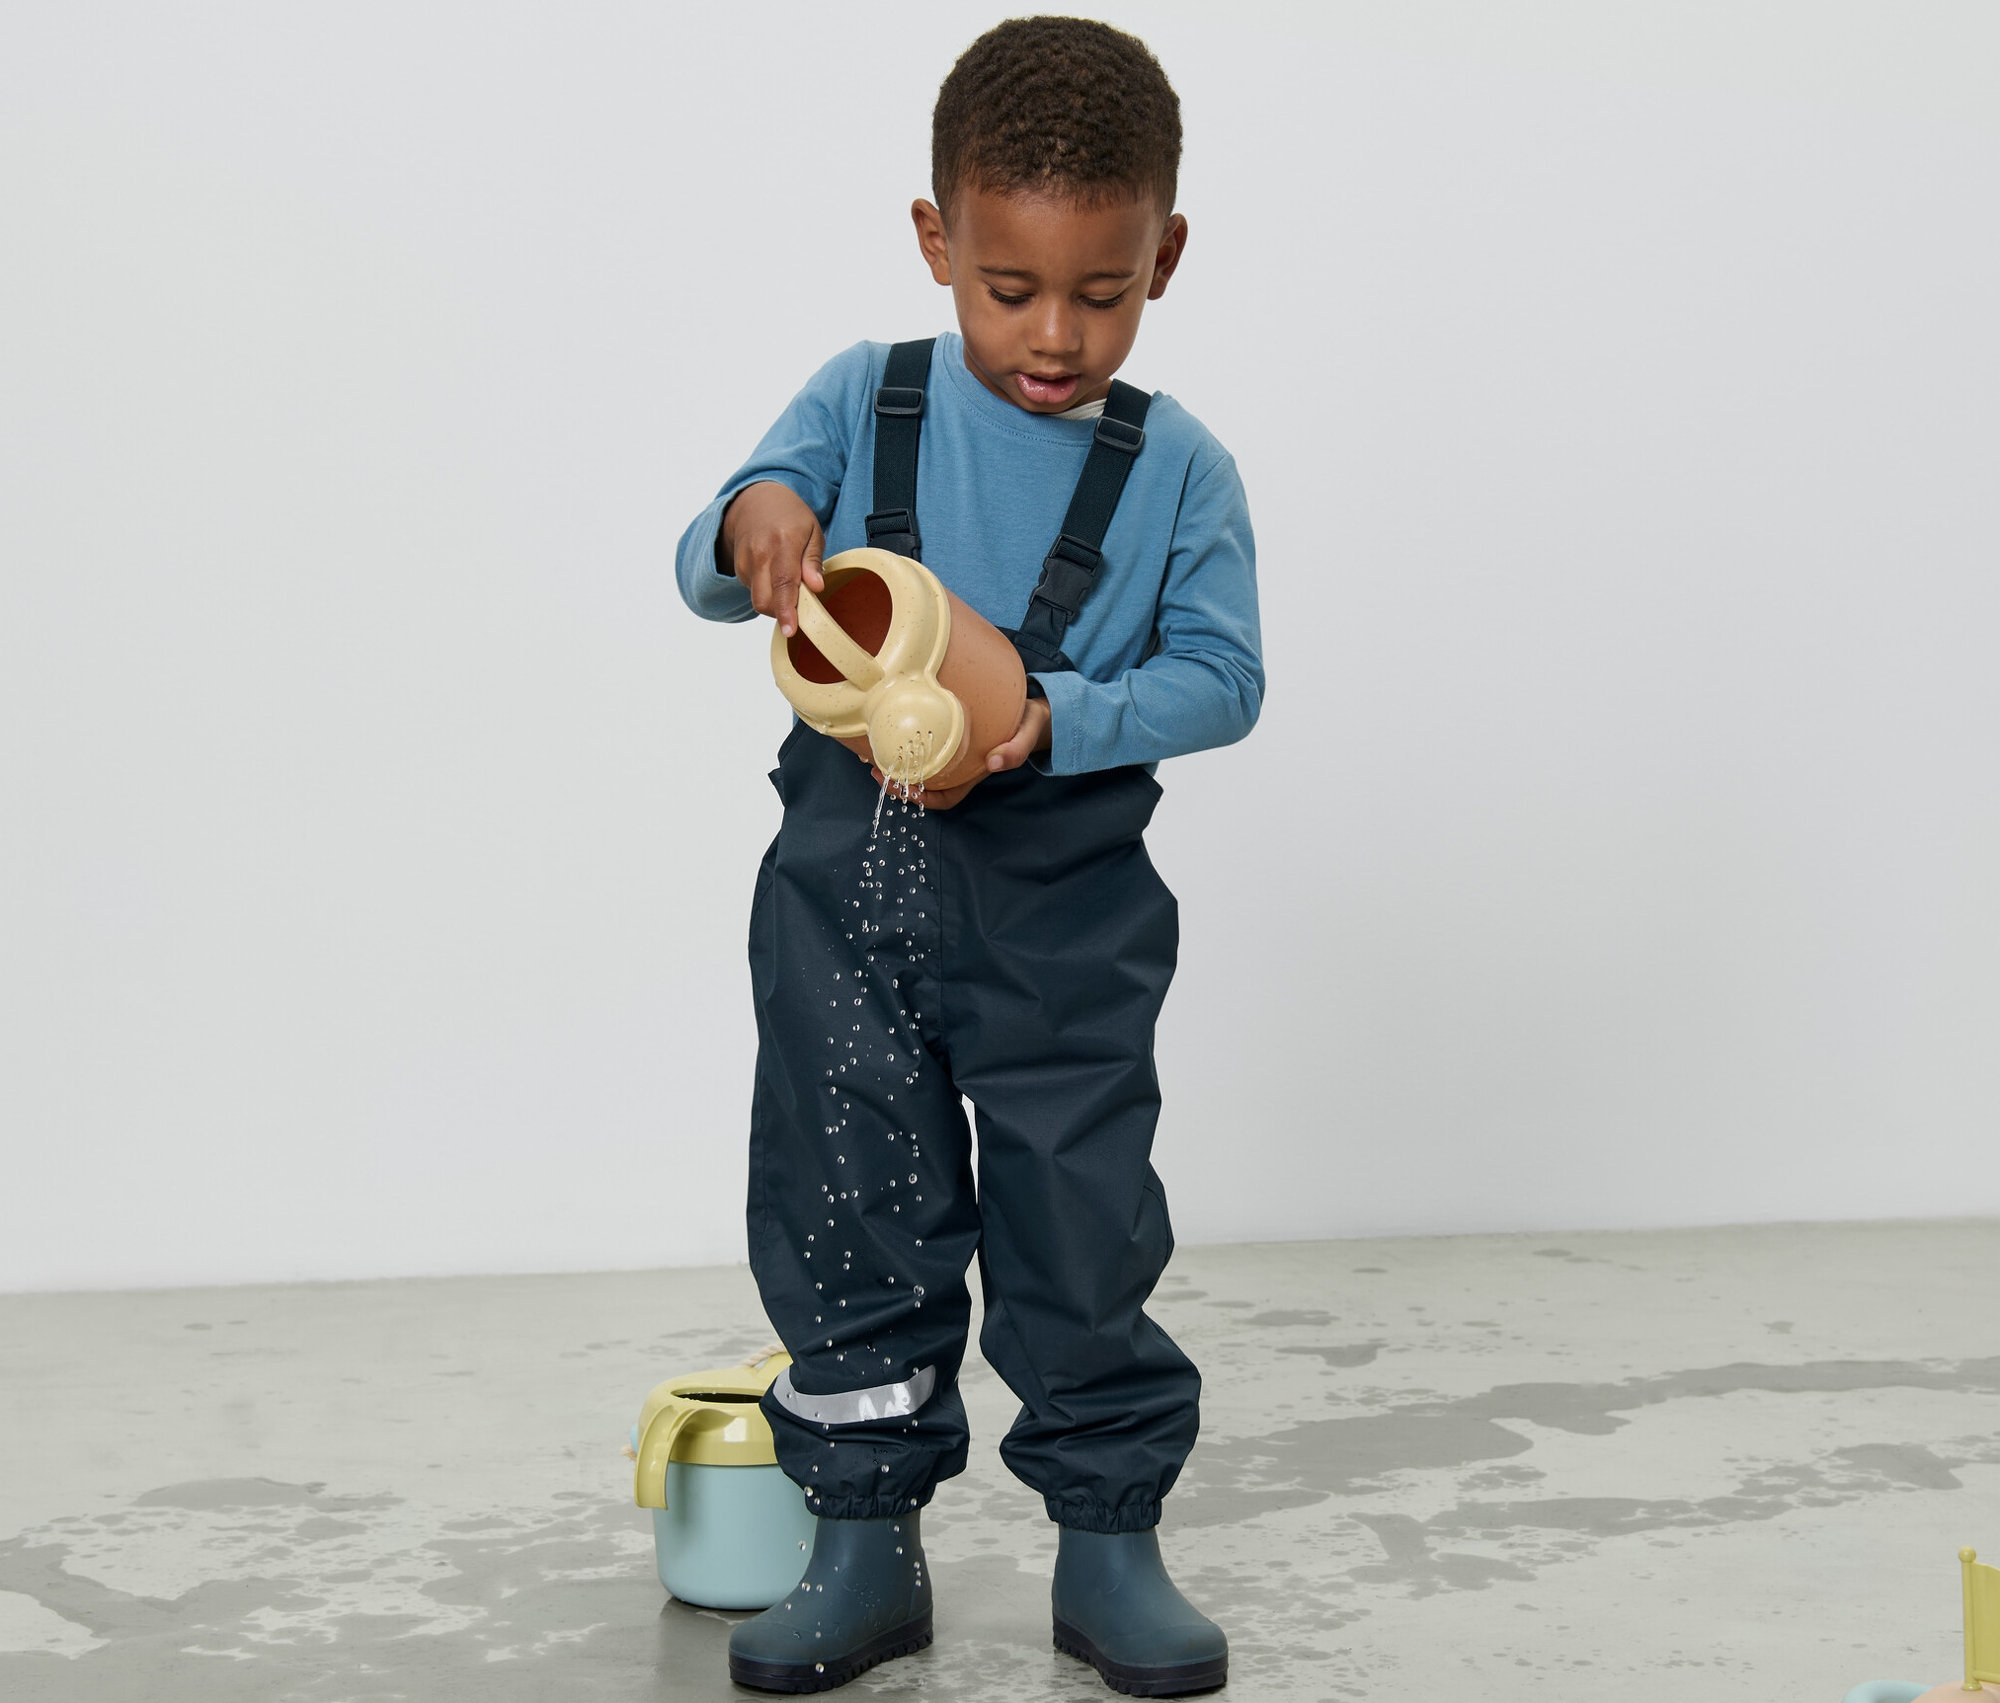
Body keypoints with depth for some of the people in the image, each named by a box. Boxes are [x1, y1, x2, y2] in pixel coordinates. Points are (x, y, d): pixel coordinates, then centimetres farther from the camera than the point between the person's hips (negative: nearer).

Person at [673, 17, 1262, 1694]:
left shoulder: (1178, 465, -1)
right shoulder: (861, 405, 2)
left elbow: (1221, 676, -6)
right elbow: (710, 570, -1)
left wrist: (1055, 720, -23)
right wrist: (752, 522, -26)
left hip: (1062, 903, -1)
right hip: (850, 882, 2)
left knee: (1083, 1230, 4)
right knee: (850, 1221, 8)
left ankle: (1109, 1540, 21)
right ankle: (869, 1542, 22)